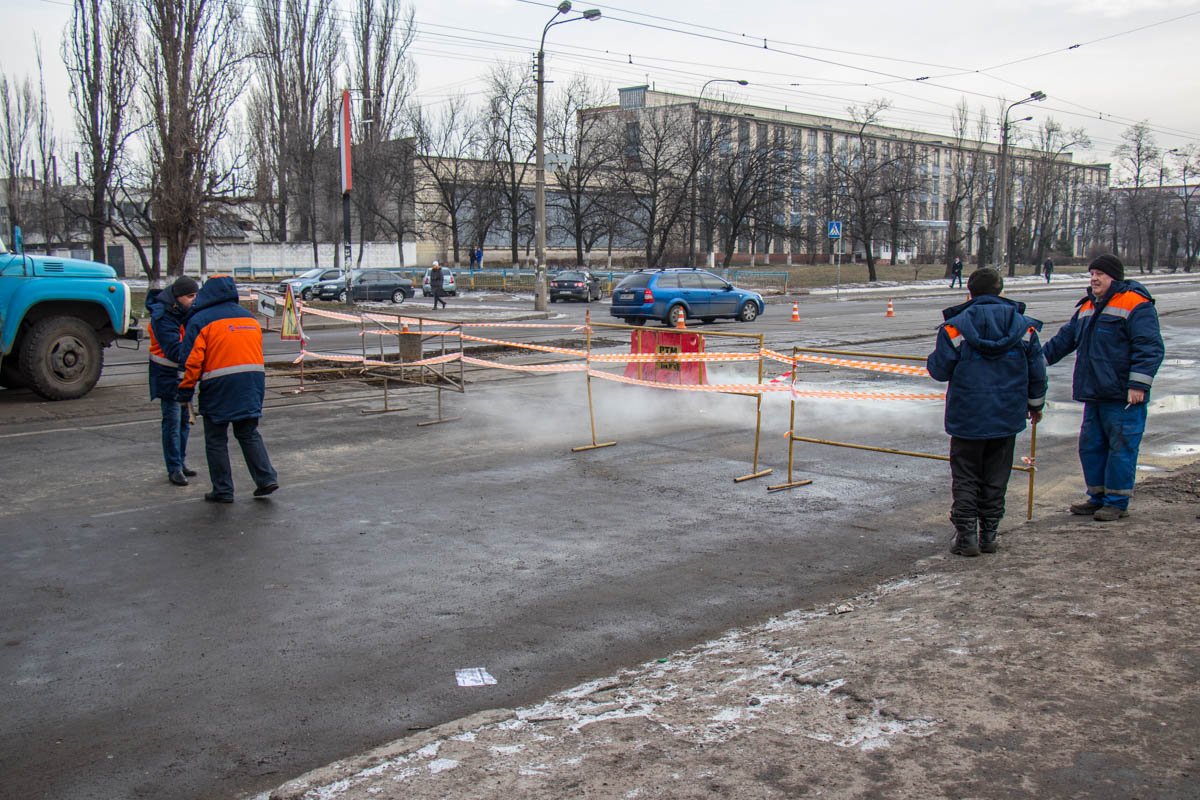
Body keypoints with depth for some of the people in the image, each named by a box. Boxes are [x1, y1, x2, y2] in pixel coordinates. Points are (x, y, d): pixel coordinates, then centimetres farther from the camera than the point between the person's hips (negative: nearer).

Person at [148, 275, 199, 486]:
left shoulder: (186, 311, 2)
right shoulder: (162, 317, -23)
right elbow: (175, 352, -30)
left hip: (185, 373, 8)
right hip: (168, 375, -8)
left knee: (185, 419, 15)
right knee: (172, 421, -6)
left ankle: (181, 461, 27)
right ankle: (174, 468, 0)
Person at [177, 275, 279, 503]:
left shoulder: (200, 321, -5)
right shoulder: (250, 318, 12)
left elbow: (192, 362, -9)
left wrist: (185, 392, -1)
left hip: (218, 389, -5)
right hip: (251, 387, 5)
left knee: (216, 440, 7)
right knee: (250, 434, 17)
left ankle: (223, 490, 10)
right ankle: (267, 478, 8)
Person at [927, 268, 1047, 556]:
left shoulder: (955, 326, -10)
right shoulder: (1024, 326, 1)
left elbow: (940, 370, -7)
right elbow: (1036, 372, 7)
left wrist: (932, 359, 16)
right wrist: (1036, 404, 22)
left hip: (967, 416, -3)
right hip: (1007, 417, 3)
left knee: (965, 477, 8)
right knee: (996, 478, 14)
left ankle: (966, 536, 5)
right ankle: (989, 534, 18)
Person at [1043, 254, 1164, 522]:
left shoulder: (1136, 305, -10)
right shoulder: (1087, 306, 15)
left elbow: (1150, 348, -15)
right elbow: (1065, 338, 24)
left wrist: (1138, 384, -20)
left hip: (1123, 397, -8)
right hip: (1094, 394, 8)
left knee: (1121, 449, -1)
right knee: (1091, 446, 13)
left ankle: (1117, 502, 7)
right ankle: (1098, 497, 25)